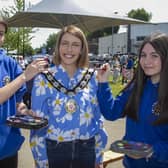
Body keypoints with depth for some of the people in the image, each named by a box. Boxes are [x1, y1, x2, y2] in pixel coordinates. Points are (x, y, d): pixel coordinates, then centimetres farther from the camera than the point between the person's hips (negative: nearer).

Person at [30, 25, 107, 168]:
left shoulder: (92, 77, -2)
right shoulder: (44, 79, -8)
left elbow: (99, 117, 4)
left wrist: (99, 156, 5)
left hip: (87, 149, 2)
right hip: (54, 150, -2)